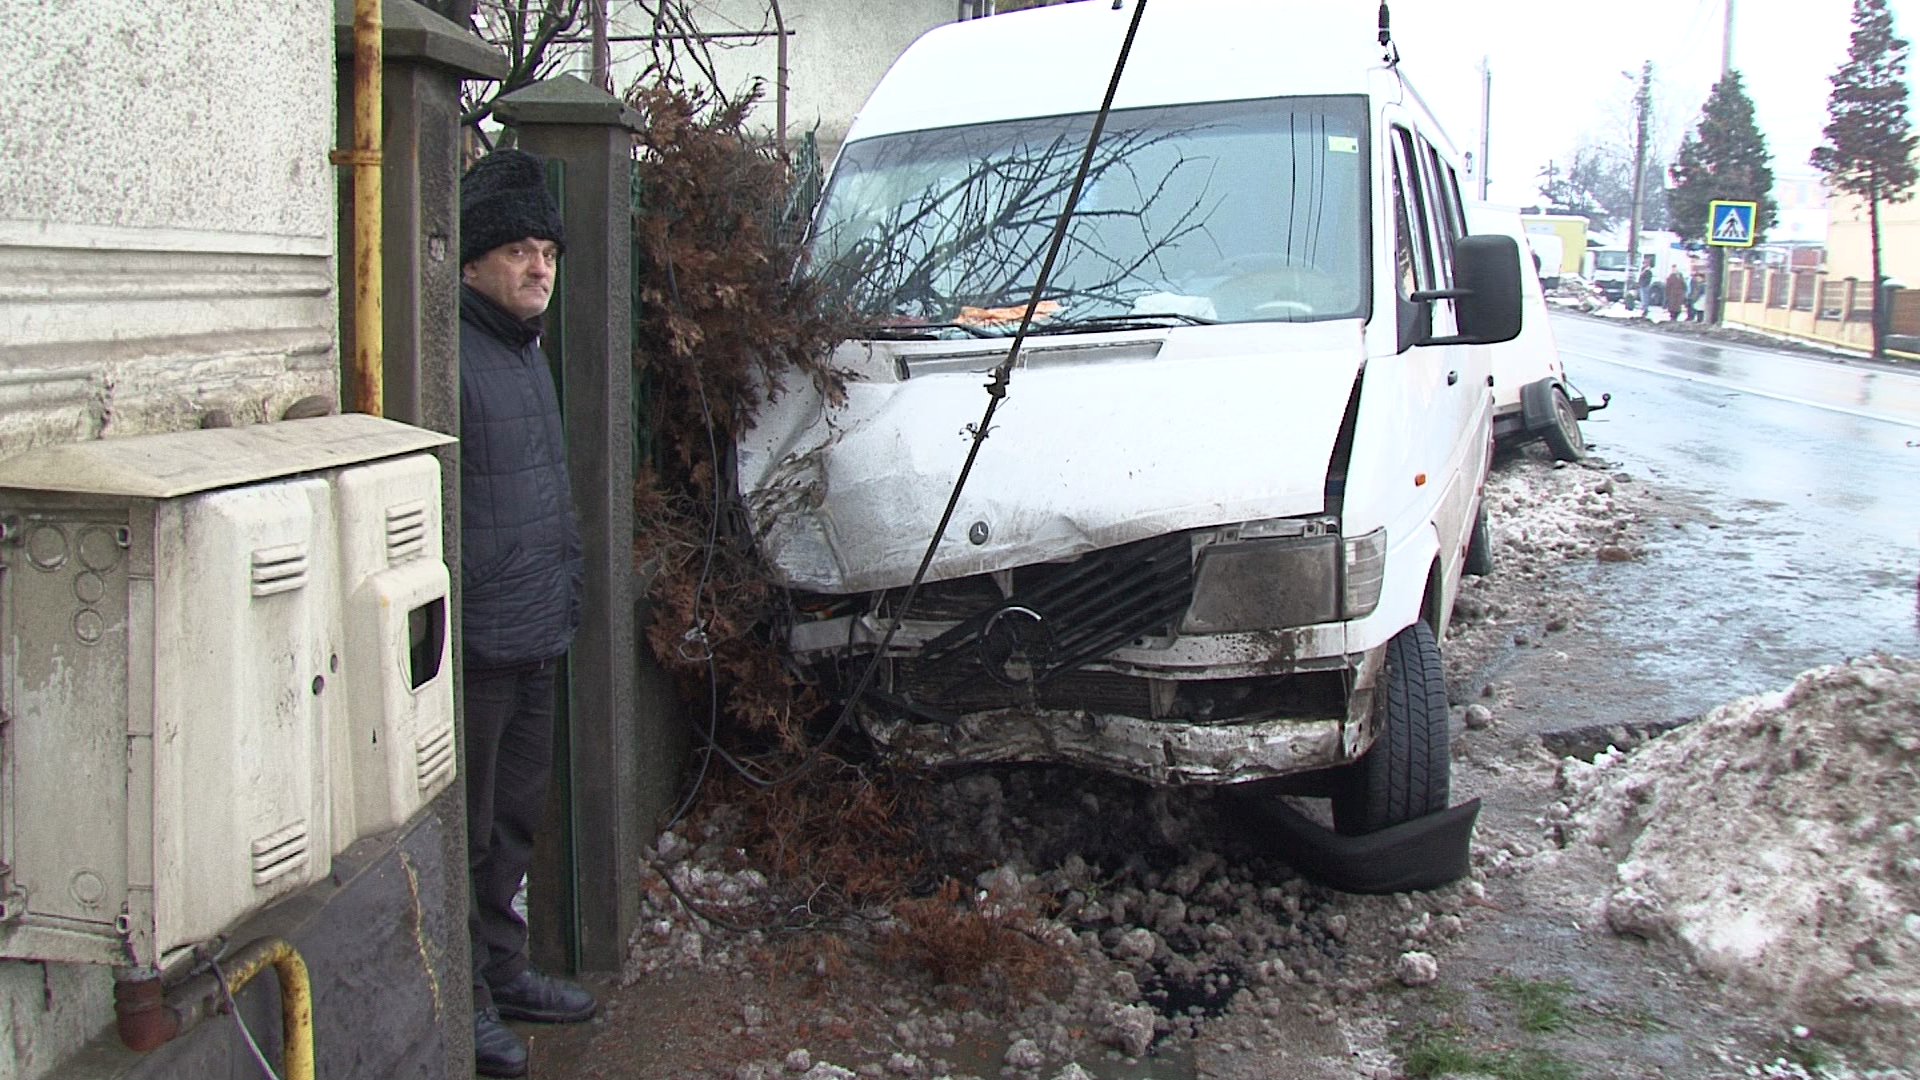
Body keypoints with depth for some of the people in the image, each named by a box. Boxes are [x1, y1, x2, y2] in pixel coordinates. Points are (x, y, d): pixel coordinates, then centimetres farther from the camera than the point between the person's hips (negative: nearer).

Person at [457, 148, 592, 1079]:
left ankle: (502, 971, 34)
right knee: (466, 828, 3)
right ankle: (462, 1000, 16)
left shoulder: (528, 353, 15)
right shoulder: (451, 358, -17)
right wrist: (452, 625, -23)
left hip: (536, 637, 10)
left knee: (517, 817, 20)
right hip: (477, 645, -9)